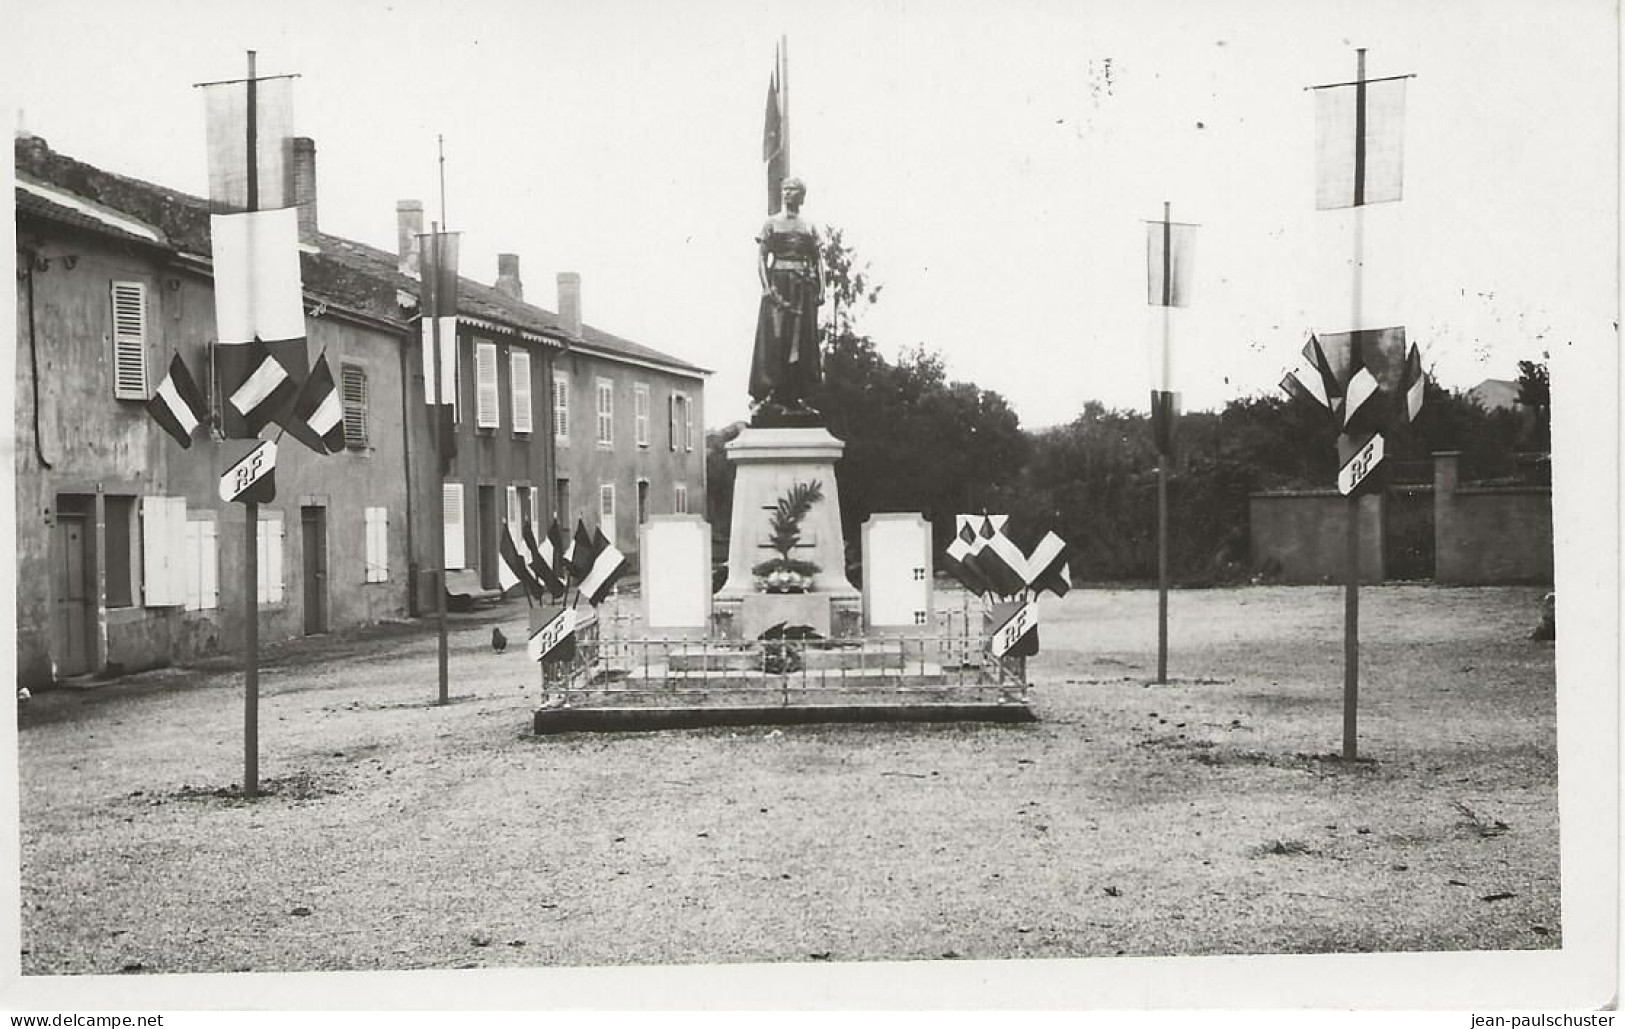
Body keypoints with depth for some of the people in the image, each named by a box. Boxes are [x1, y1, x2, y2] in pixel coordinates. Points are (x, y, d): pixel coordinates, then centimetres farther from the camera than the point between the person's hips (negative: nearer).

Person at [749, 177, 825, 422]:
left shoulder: (809, 227, 15)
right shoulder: (771, 223, 7)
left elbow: (818, 260, 13)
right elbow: (761, 257, 0)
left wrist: (821, 288, 0)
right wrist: (766, 286, -12)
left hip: (804, 287, 3)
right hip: (779, 283, -3)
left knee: (803, 340, -1)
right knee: (774, 338, -11)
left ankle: (795, 397, 1)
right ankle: (766, 396, -14)